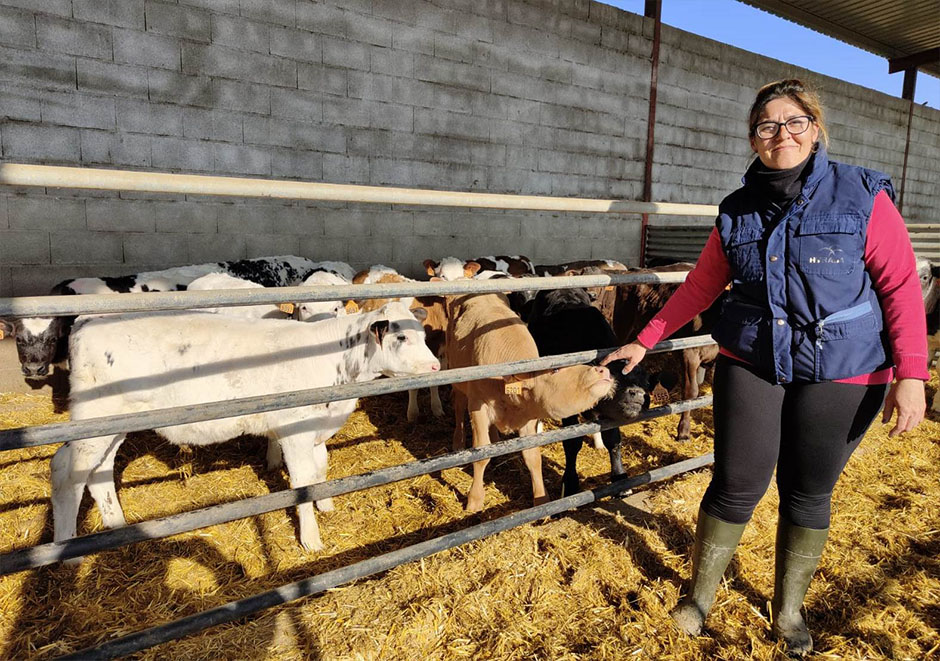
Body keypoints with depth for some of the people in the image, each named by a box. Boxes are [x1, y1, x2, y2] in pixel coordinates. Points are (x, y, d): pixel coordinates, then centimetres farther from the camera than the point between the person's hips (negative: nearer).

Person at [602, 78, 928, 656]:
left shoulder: (863, 196, -5)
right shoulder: (738, 212, 3)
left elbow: (901, 287, -7)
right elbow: (700, 287, 8)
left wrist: (911, 374, -14)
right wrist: (645, 342, 8)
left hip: (842, 375, -1)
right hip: (751, 366, 1)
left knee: (809, 495, 11)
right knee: (735, 488, 5)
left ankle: (789, 611, 35)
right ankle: (701, 597, 28)